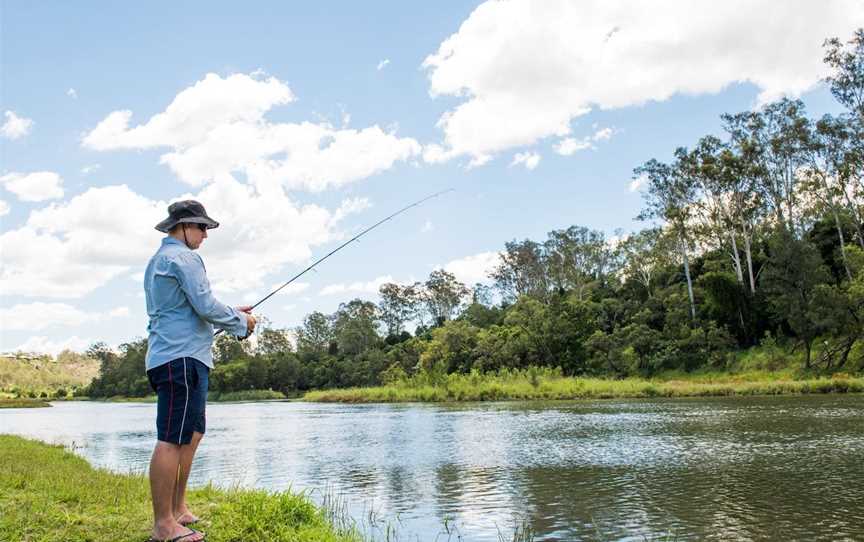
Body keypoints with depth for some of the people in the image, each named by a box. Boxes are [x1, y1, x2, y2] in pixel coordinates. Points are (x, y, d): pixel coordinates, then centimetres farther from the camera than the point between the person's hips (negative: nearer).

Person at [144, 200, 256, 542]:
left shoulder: (158, 260, 23)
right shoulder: (183, 258, -8)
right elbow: (205, 307, -16)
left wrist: (231, 313, 20)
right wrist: (240, 321, 0)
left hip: (171, 356, 11)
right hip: (182, 357, -11)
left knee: (191, 435, 17)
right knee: (172, 440, -9)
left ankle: (178, 510, 23)